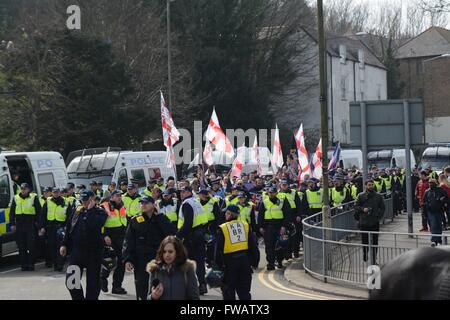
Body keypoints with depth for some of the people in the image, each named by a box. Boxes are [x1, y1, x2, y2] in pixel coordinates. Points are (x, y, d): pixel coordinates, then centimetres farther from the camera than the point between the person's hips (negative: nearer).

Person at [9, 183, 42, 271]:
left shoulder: (34, 198, 2)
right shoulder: (16, 198, 11)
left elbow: (39, 211, 3)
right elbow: (11, 212, 14)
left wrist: (38, 223, -4)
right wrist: (12, 224, 5)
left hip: (31, 225, -3)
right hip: (19, 225, 3)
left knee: (31, 246, -3)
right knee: (21, 247, 5)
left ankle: (31, 264, 3)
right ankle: (24, 265, 10)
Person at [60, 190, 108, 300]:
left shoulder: (100, 212, -5)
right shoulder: (76, 211, 8)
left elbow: (94, 225, -26)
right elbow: (68, 229, 16)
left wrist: (90, 210, -17)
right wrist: (64, 244, 12)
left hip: (94, 252, -3)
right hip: (77, 250, 3)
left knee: (93, 282, 5)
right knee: (70, 280, -2)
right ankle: (78, 298, 15)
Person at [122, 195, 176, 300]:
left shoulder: (161, 220, 5)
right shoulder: (135, 220, 4)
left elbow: (172, 232, -13)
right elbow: (128, 242, 1)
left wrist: (159, 216, -9)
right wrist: (127, 260, -9)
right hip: (140, 260, 0)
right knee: (141, 288, 1)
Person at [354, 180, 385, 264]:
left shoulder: (378, 196, 6)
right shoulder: (361, 196, 3)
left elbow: (382, 208, 11)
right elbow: (356, 206, 6)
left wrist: (379, 216, -1)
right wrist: (362, 209, -13)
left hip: (375, 222, 1)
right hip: (364, 222, -1)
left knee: (374, 241, 0)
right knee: (365, 240, 4)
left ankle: (374, 259, 6)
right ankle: (365, 253, 29)